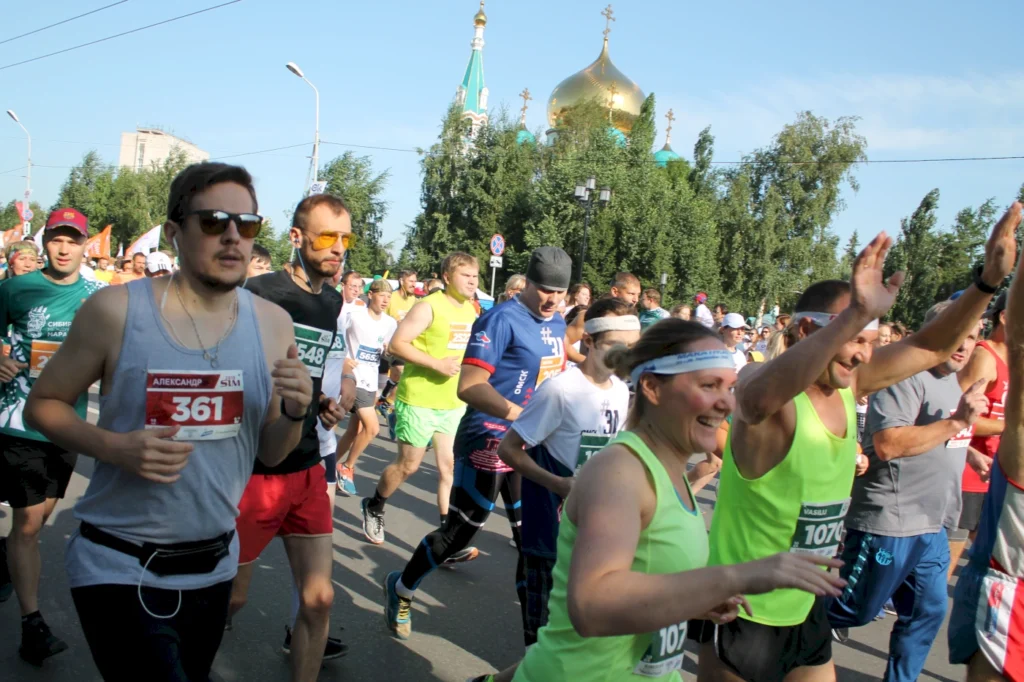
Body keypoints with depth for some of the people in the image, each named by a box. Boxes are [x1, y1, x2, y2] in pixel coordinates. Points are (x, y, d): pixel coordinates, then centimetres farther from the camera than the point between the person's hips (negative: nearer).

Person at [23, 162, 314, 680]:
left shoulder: (271, 323, -3)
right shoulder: (115, 310, -13)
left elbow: (269, 453, 4)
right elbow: (42, 404, -3)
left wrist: (294, 413, -18)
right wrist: (114, 446, -20)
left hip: (213, 566, 4)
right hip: (118, 568, -4)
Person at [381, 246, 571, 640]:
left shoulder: (558, 323, 8)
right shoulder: (501, 320, -17)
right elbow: (469, 387, -24)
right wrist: (515, 412, -36)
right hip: (489, 443, -7)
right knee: (459, 533, 3)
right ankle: (401, 589, 28)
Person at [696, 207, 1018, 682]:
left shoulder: (849, 384, -2)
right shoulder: (772, 394, -25)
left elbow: (934, 347, 6)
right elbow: (757, 398, -50)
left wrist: (988, 280, -8)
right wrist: (856, 315, -58)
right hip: (742, 615, -7)